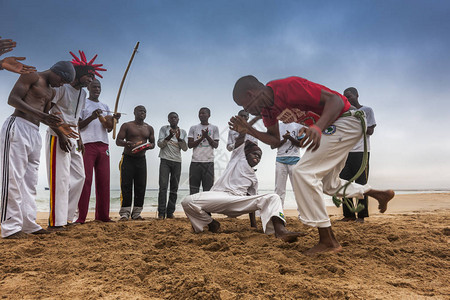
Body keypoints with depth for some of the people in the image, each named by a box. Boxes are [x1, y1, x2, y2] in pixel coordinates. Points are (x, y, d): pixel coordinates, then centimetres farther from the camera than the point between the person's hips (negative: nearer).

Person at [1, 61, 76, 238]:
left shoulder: (51, 92, 24)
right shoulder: (32, 76, 0)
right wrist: (39, 114, -22)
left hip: (35, 133, 9)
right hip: (18, 126, -8)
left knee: (30, 182, 7)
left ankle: (29, 224, 12)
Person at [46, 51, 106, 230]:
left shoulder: (82, 94, 19)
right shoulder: (62, 87, -7)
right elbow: (47, 111, -13)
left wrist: (79, 138, 13)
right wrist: (61, 135, -20)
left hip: (73, 137, 9)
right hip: (58, 136, -9)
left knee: (79, 176, 8)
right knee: (60, 177, -12)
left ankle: (67, 216, 16)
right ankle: (55, 221, -7)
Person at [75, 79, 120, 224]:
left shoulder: (105, 107, 24)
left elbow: (109, 129, 16)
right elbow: (78, 125, 0)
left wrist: (114, 119, -4)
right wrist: (91, 117, -15)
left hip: (103, 145, 5)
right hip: (88, 145, -5)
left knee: (104, 181, 1)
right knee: (86, 179, -10)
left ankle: (102, 215, 5)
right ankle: (81, 216, -7)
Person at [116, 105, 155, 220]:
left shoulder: (149, 128, 15)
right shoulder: (126, 126, 4)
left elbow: (153, 143, 18)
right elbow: (118, 141, -1)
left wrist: (149, 146, -7)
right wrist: (127, 143, -23)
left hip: (141, 159, 4)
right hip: (128, 158, -4)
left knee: (141, 186, 0)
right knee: (126, 186, -8)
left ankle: (136, 213, 7)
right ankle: (124, 213, -3)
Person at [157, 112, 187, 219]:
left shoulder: (183, 132, 13)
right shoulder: (164, 129, 7)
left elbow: (185, 148, 4)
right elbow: (160, 144, -2)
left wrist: (179, 138, -12)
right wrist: (169, 136, -16)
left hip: (177, 162, 3)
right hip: (165, 160, -3)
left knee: (174, 188, 1)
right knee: (163, 186, -11)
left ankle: (170, 212, 5)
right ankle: (161, 212, -10)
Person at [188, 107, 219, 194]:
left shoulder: (214, 128, 9)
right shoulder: (193, 128, 12)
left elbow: (216, 145, 4)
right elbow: (189, 145, 4)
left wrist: (207, 136, -10)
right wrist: (202, 137, -7)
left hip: (209, 162, -1)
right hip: (195, 161, 1)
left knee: (208, 189, -1)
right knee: (193, 189, 3)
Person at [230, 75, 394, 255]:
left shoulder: (289, 87, -26)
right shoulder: (266, 108, 1)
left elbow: (335, 100, -28)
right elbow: (275, 140, 10)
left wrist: (318, 128, -44)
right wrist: (248, 130, -3)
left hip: (346, 122, -10)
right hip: (329, 129, 10)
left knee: (303, 172, -19)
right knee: (328, 185, 20)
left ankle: (328, 242, -12)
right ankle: (379, 194, 38)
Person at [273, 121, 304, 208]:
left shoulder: (298, 125, 7)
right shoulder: (277, 126, 14)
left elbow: (301, 144, 1)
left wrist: (290, 138, -15)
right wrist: (284, 139, -12)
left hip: (294, 159, -2)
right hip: (280, 159, 2)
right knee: (279, 188, 3)